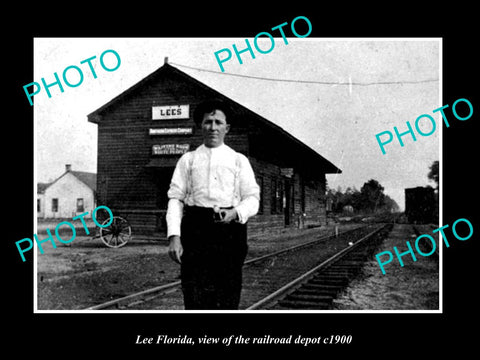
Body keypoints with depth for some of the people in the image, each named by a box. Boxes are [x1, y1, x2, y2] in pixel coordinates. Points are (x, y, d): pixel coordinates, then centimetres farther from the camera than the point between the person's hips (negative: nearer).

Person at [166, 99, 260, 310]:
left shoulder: (239, 160, 15)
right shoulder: (188, 159, 15)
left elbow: (252, 198, 8)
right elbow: (175, 198, 6)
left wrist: (235, 213, -15)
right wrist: (174, 236, -8)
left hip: (230, 230, 1)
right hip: (195, 229, 0)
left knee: (228, 298, 2)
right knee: (195, 298, -5)